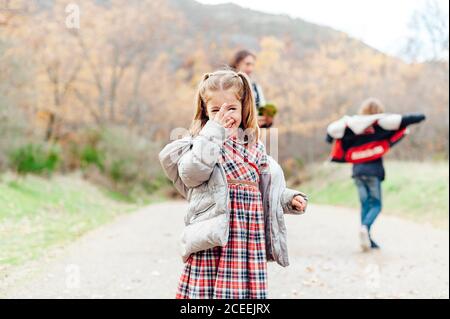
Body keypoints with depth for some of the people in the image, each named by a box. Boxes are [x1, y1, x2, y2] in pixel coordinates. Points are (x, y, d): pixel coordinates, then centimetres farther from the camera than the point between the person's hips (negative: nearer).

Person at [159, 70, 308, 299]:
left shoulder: (254, 145, 15)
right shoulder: (201, 141, 0)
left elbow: (268, 189, 23)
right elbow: (192, 173, -20)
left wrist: (289, 199, 6)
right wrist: (214, 132, -16)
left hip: (250, 234, 5)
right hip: (214, 236, -4)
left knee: (247, 289, 6)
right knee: (208, 287, -4)